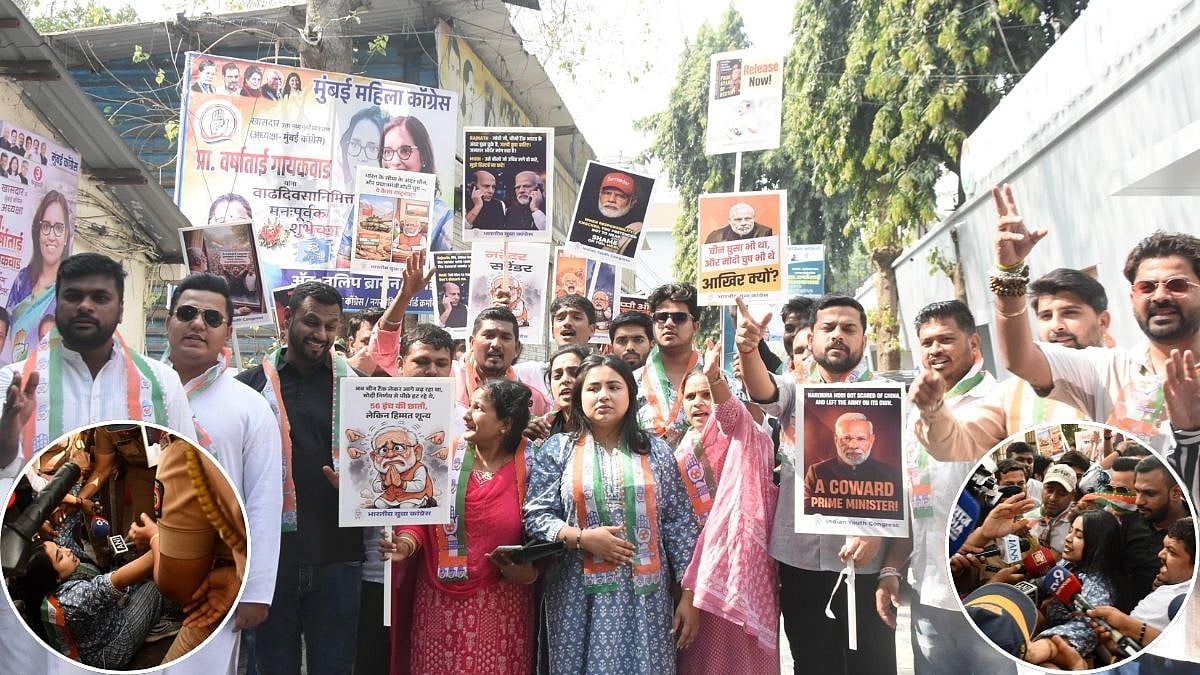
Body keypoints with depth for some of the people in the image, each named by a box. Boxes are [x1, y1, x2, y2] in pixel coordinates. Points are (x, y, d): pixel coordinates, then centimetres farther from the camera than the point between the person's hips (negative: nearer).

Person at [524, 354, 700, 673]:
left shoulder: (655, 450, 5)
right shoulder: (558, 449, 3)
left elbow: (679, 523, 4)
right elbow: (535, 516, -1)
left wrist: (688, 593, 1)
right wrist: (582, 537, -16)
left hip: (645, 596, 1)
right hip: (580, 598, -1)